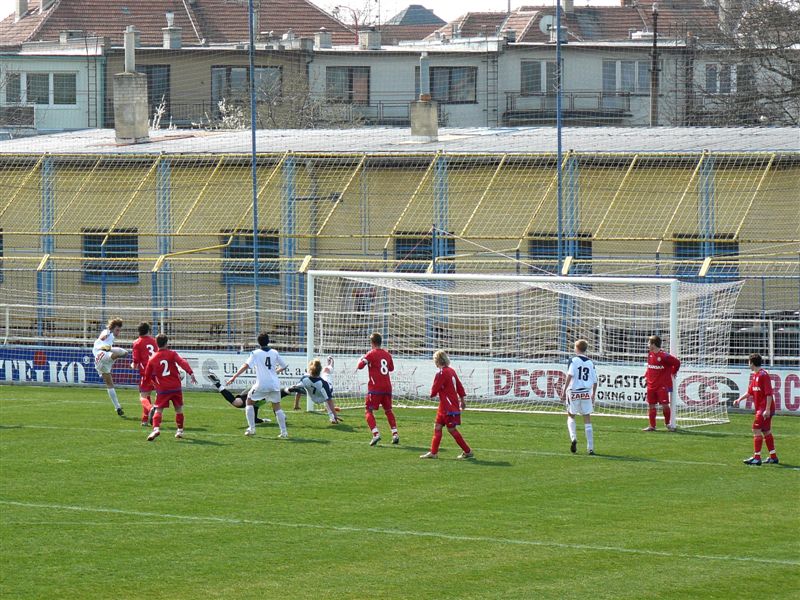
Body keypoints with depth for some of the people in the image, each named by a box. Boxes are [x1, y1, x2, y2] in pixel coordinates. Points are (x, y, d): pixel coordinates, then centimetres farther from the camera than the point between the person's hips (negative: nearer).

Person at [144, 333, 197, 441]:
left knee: (159, 410, -2)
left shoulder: (152, 359, 3)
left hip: (162, 389, 0)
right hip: (176, 387, 0)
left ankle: (156, 428, -25)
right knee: (178, 409, 15)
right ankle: (180, 431, 21)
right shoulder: (172, 354, -2)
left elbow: (147, 375, 11)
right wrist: (191, 373, -25)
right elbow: (182, 362, -17)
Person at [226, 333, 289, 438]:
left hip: (261, 385, -3)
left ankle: (251, 428, 9)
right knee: (277, 407, 13)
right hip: (274, 384, 3)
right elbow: (284, 366, 16)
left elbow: (246, 366, -13)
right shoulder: (274, 353, 8)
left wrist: (234, 377, -15)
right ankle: (284, 432, 7)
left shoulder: (256, 353, -2)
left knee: (249, 402, 17)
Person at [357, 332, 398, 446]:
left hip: (375, 389, -5)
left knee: (369, 411, -1)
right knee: (388, 411, 19)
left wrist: (361, 360, 6)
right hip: (387, 387, 5)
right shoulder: (387, 354, 11)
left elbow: (360, 365, -14)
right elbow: (391, 368, 24)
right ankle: (395, 434, 9)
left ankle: (376, 434, -19)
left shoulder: (371, 354, -6)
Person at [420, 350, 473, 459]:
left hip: (449, 407, -9)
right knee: (437, 427, 10)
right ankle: (433, 452, 11)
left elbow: (434, 391, -15)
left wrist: (432, 393, 8)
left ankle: (467, 451, 3)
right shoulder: (451, 371, 9)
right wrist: (462, 400, 22)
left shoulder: (441, 373, -18)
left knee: (451, 429, -2)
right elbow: (459, 386, 15)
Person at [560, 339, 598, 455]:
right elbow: (595, 382, 9)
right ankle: (590, 448, 3)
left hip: (574, 392, -2)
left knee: (571, 416, 17)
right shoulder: (590, 363, 7)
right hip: (586, 393, 2)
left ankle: (573, 438, -7)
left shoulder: (574, 360, -3)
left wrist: (564, 391, -12)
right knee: (587, 419, 7)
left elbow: (570, 376, -15)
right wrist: (593, 396, 22)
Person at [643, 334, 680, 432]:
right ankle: (652, 426, 13)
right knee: (651, 405, 7)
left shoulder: (664, 356, -17)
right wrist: (647, 375, 12)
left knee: (665, 405, -6)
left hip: (662, 385, -7)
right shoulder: (650, 354, 6)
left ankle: (668, 424, 14)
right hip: (651, 385, 7)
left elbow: (677, 362, -11)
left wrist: (673, 372, 1)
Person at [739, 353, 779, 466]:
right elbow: (750, 392, 21)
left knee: (756, 430, -11)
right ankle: (773, 457, 20)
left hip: (765, 409, -10)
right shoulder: (754, 375, 13)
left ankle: (757, 458, -10)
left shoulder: (763, 375, -16)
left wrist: (767, 409, -23)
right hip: (760, 408, 10)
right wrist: (740, 399, 7)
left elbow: (769, 393, -20)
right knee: (766, 432, 13)